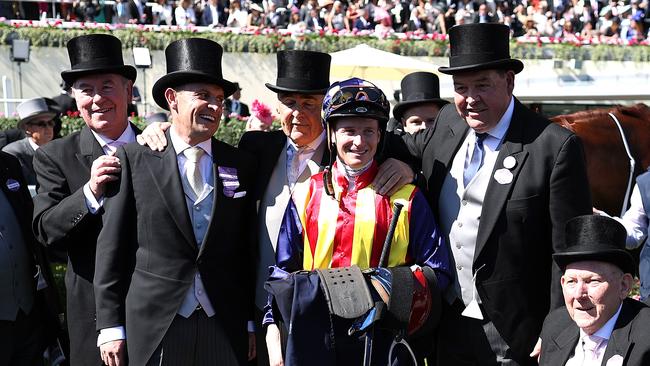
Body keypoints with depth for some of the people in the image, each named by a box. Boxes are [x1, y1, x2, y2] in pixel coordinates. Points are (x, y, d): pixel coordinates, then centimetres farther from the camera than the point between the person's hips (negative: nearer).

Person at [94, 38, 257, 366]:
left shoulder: (241, 165, 7)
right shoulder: (133, 158, -1)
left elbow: (249, 250, 9)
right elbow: (112, 247, -2)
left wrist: (252, 323, 7)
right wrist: (111, 326, -4)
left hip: (225, 327, 2)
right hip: (153, 325, -2)